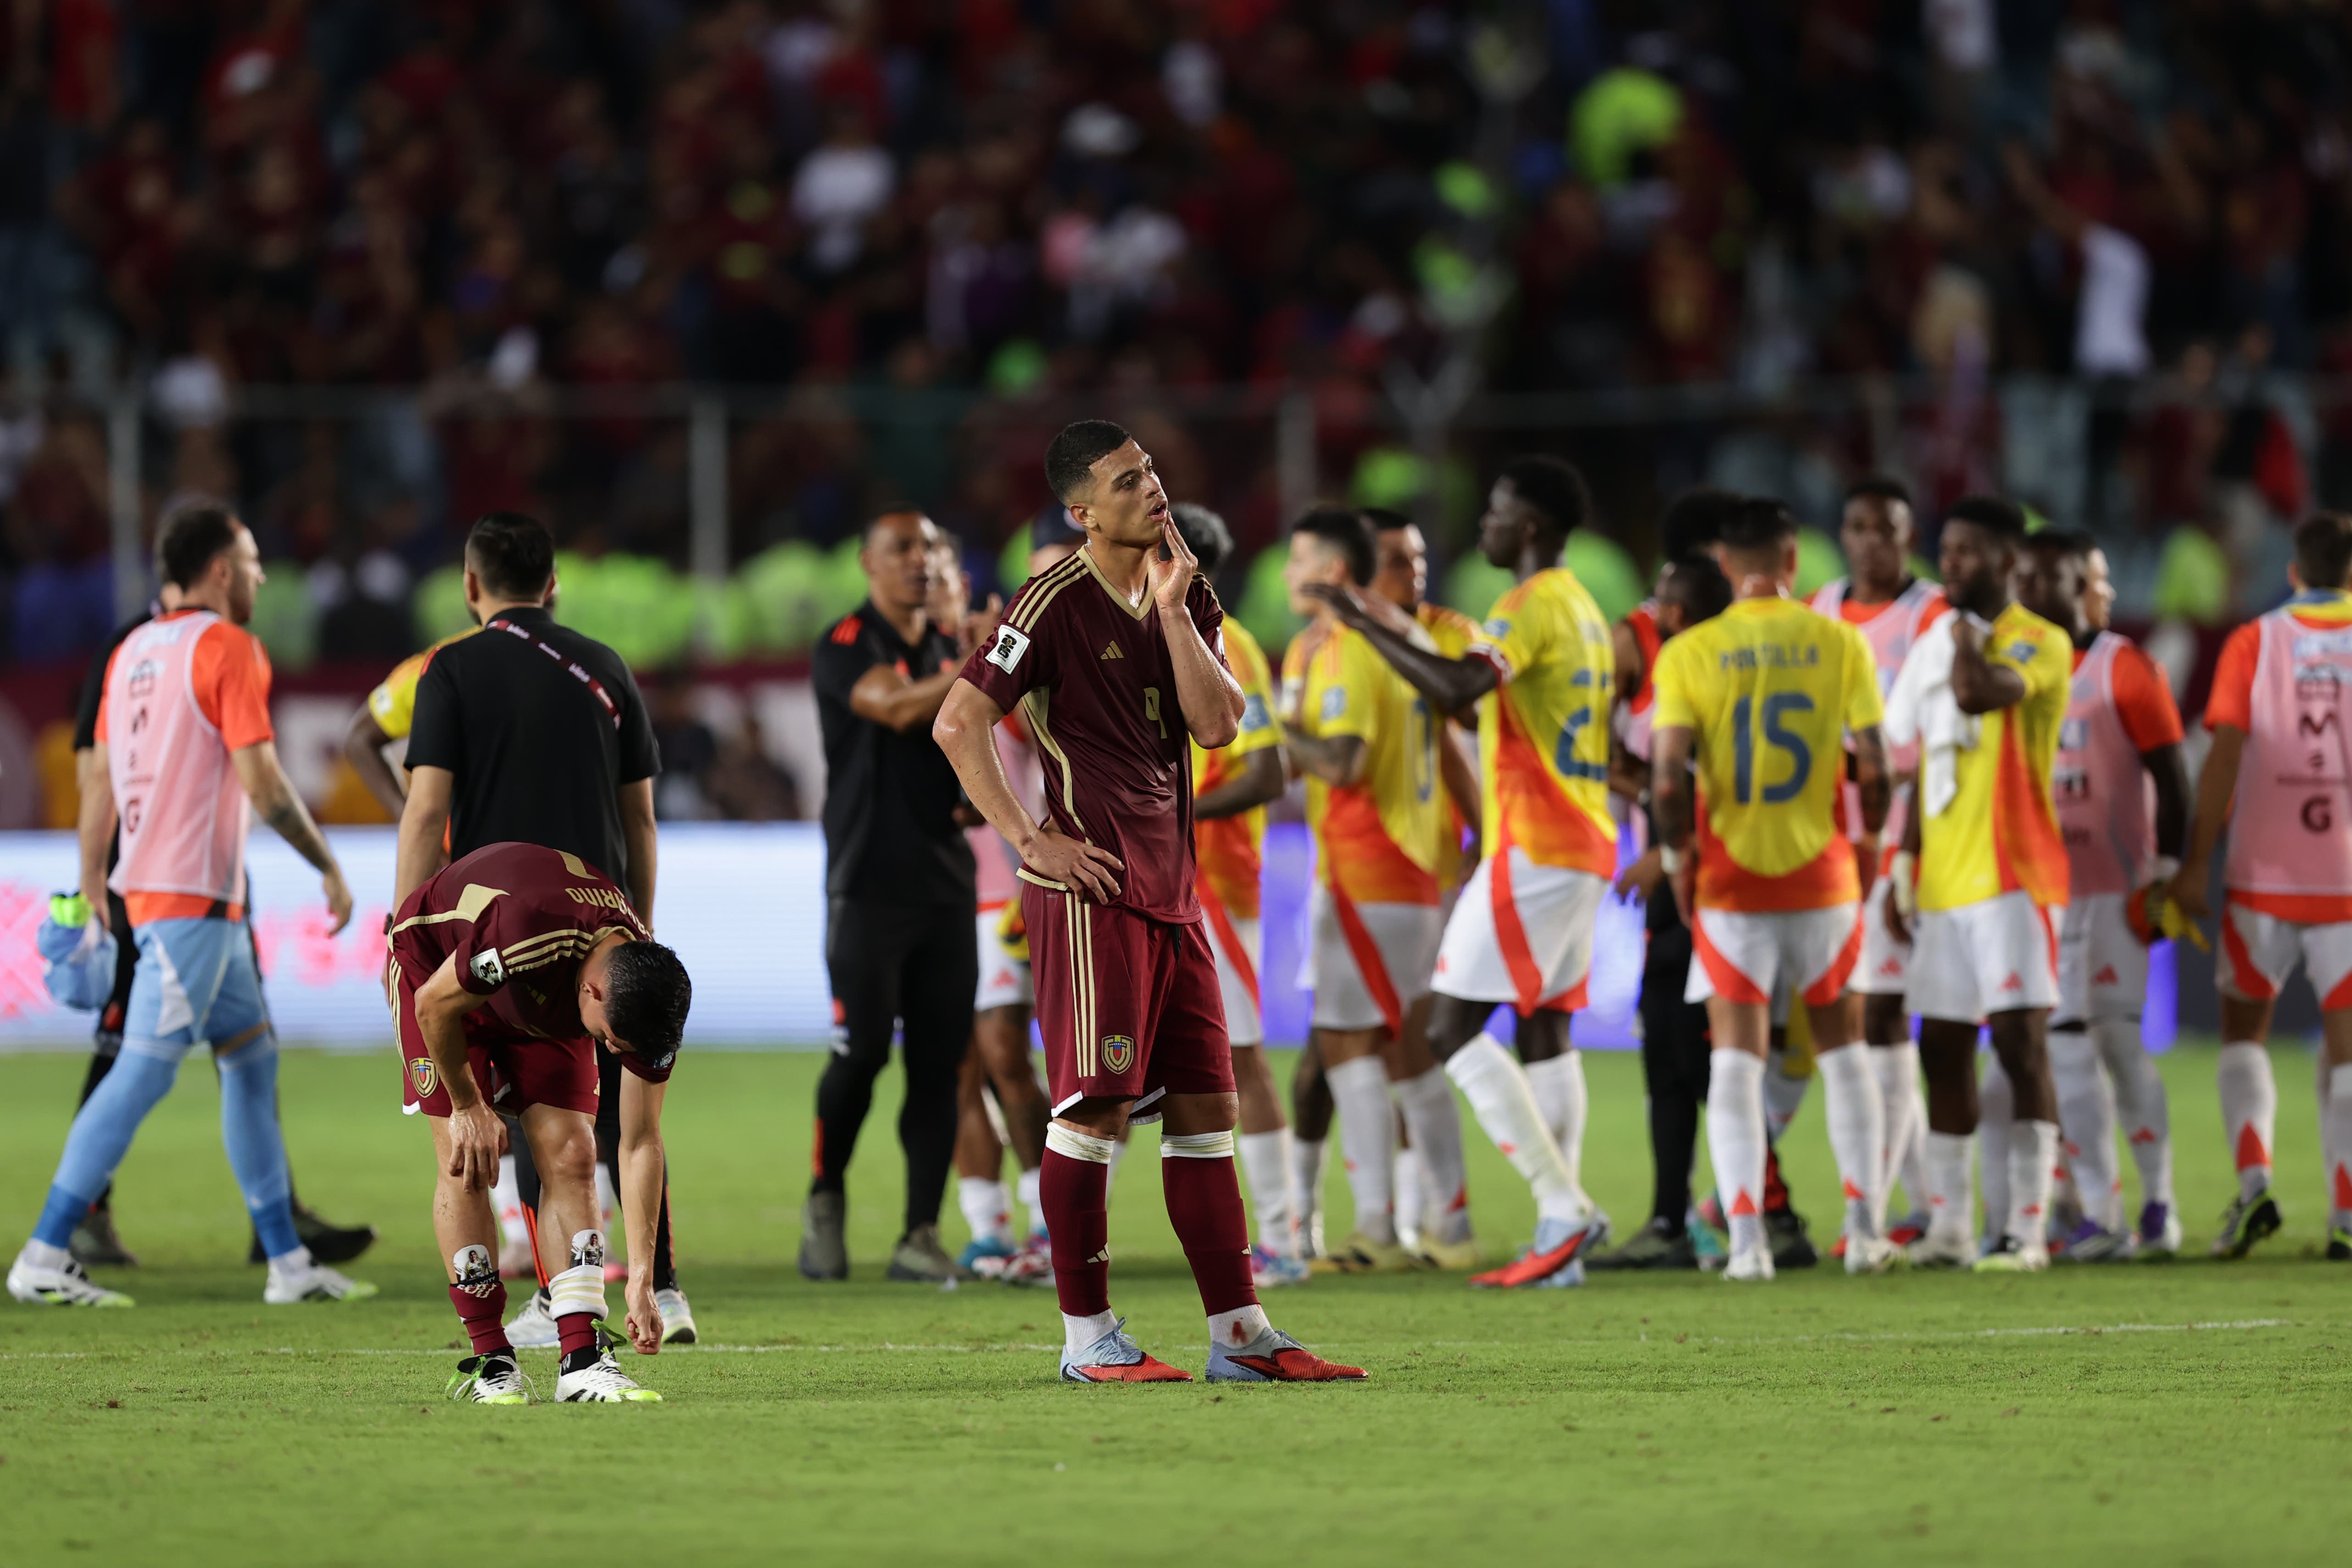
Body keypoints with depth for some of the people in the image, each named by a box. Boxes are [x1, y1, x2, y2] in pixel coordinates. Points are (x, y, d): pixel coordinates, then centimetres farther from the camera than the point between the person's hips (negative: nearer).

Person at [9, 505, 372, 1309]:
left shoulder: (133, 652, 13)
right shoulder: (229, 649, -12)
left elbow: (99, 780, 15)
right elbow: (261, 782, -16)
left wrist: (92, 889, 20)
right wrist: (330, 867, -7)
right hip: (191, 898, -9)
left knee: (252, 1057, 14)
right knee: (143, 1072, -10)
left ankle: (287, 1259, 15)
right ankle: (44, 1257, -11)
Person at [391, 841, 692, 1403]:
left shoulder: (649, 999, -26)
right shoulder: (526, 934, -45)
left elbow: (640, 1143, -18)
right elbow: (434, 1004, -25)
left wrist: (641, 1278, -20)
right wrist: (468, 1107, -14)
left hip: (544, 1003, 4)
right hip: (436, 966, -4)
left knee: (571, 1155, -11)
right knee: (465, 1163, -14)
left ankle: (581, 1361, -13)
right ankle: (488, 1361, -8)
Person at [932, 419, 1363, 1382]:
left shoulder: (1186, 597, 13)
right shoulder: (1058, 604, -8)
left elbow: (1217, 725, 2)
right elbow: (957, 724, -11)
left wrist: (1174, 609, -6)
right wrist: (1028, 838, -14)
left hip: (1171, 887, 8)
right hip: (1090, 890, -8)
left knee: (1205, 1105, 7)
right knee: (1097, 1105, -8)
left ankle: (1239, 1334, 10)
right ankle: (1087, 1337, -1)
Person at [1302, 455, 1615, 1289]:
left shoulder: (1531, 607, -13)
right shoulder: (1581, 609, 18)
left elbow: (1456, 689, -29)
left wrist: (1365, 623, -23)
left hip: (1532, 847, -10)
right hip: (1585, 845, 10)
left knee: (1453, 1031, -9)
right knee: (1544, 1034, 9)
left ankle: (1565, 1210, -15)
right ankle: (1560, 1244, 4)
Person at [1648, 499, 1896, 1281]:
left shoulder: (1688, 654, -5)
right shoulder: (1840, 644, -2)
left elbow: (1669, 782, -12)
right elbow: (1874, 770, -3)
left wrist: (1679, 859, 3)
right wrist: (1871, 841, 14)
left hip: (1731, 883, -1)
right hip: (1823, 877, 1)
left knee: (1735, 1059, 2)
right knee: (1841, 1048, 15)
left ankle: (1746, 1240, -8)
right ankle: (1865, 1229, 11)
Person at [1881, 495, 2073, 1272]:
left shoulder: (2040, 643, -7)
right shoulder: (1935, 647, 15)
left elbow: (1979, 692, -27)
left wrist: (1967, 629, -8)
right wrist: (1905, 868, 17)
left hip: (2011, 877, -7)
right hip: (1942, 880, 7)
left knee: (2020, 1040, -10)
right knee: (1942, 1046, 7)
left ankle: (2028, 1229, -10)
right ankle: (1948, 1228, 13)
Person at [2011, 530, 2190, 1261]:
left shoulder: (2123, 667, -5)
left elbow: (2170, 776, -6)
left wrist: (2166, 875, -11)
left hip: (2113, 889, -5)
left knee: (2119, 1040, -4)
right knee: (2065, 1048, 0)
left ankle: (2158, 1207, 10)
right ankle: (2098, 1215, 3)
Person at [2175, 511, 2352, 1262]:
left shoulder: (2255, 643, -2)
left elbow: (2225, 756, -9)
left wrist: (2196, 863, -7)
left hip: (2264, 876, -1)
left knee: (2244, 1030, 11)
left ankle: (2254, 1181, -8)